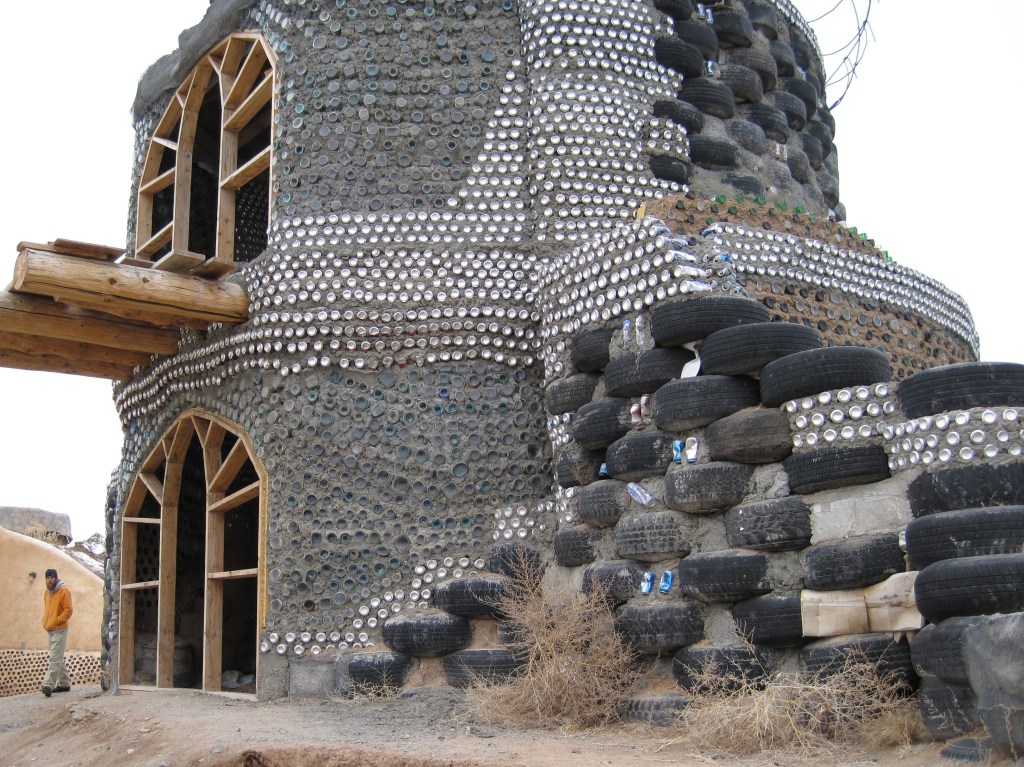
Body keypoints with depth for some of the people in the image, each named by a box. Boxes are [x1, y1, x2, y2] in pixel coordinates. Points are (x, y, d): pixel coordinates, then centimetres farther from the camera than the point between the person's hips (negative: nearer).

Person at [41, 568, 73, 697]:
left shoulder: (64, 591, -10)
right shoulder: (46, 592, 14)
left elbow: (68, 610, -14)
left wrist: (56, 621, -16)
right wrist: (45, 622, 11)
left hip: (59, 630, -8)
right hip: (49, 630, 8)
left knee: (55, 658, -12)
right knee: (58, 658, 13)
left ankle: (49, 685, -18)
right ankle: (64, 683, 20)